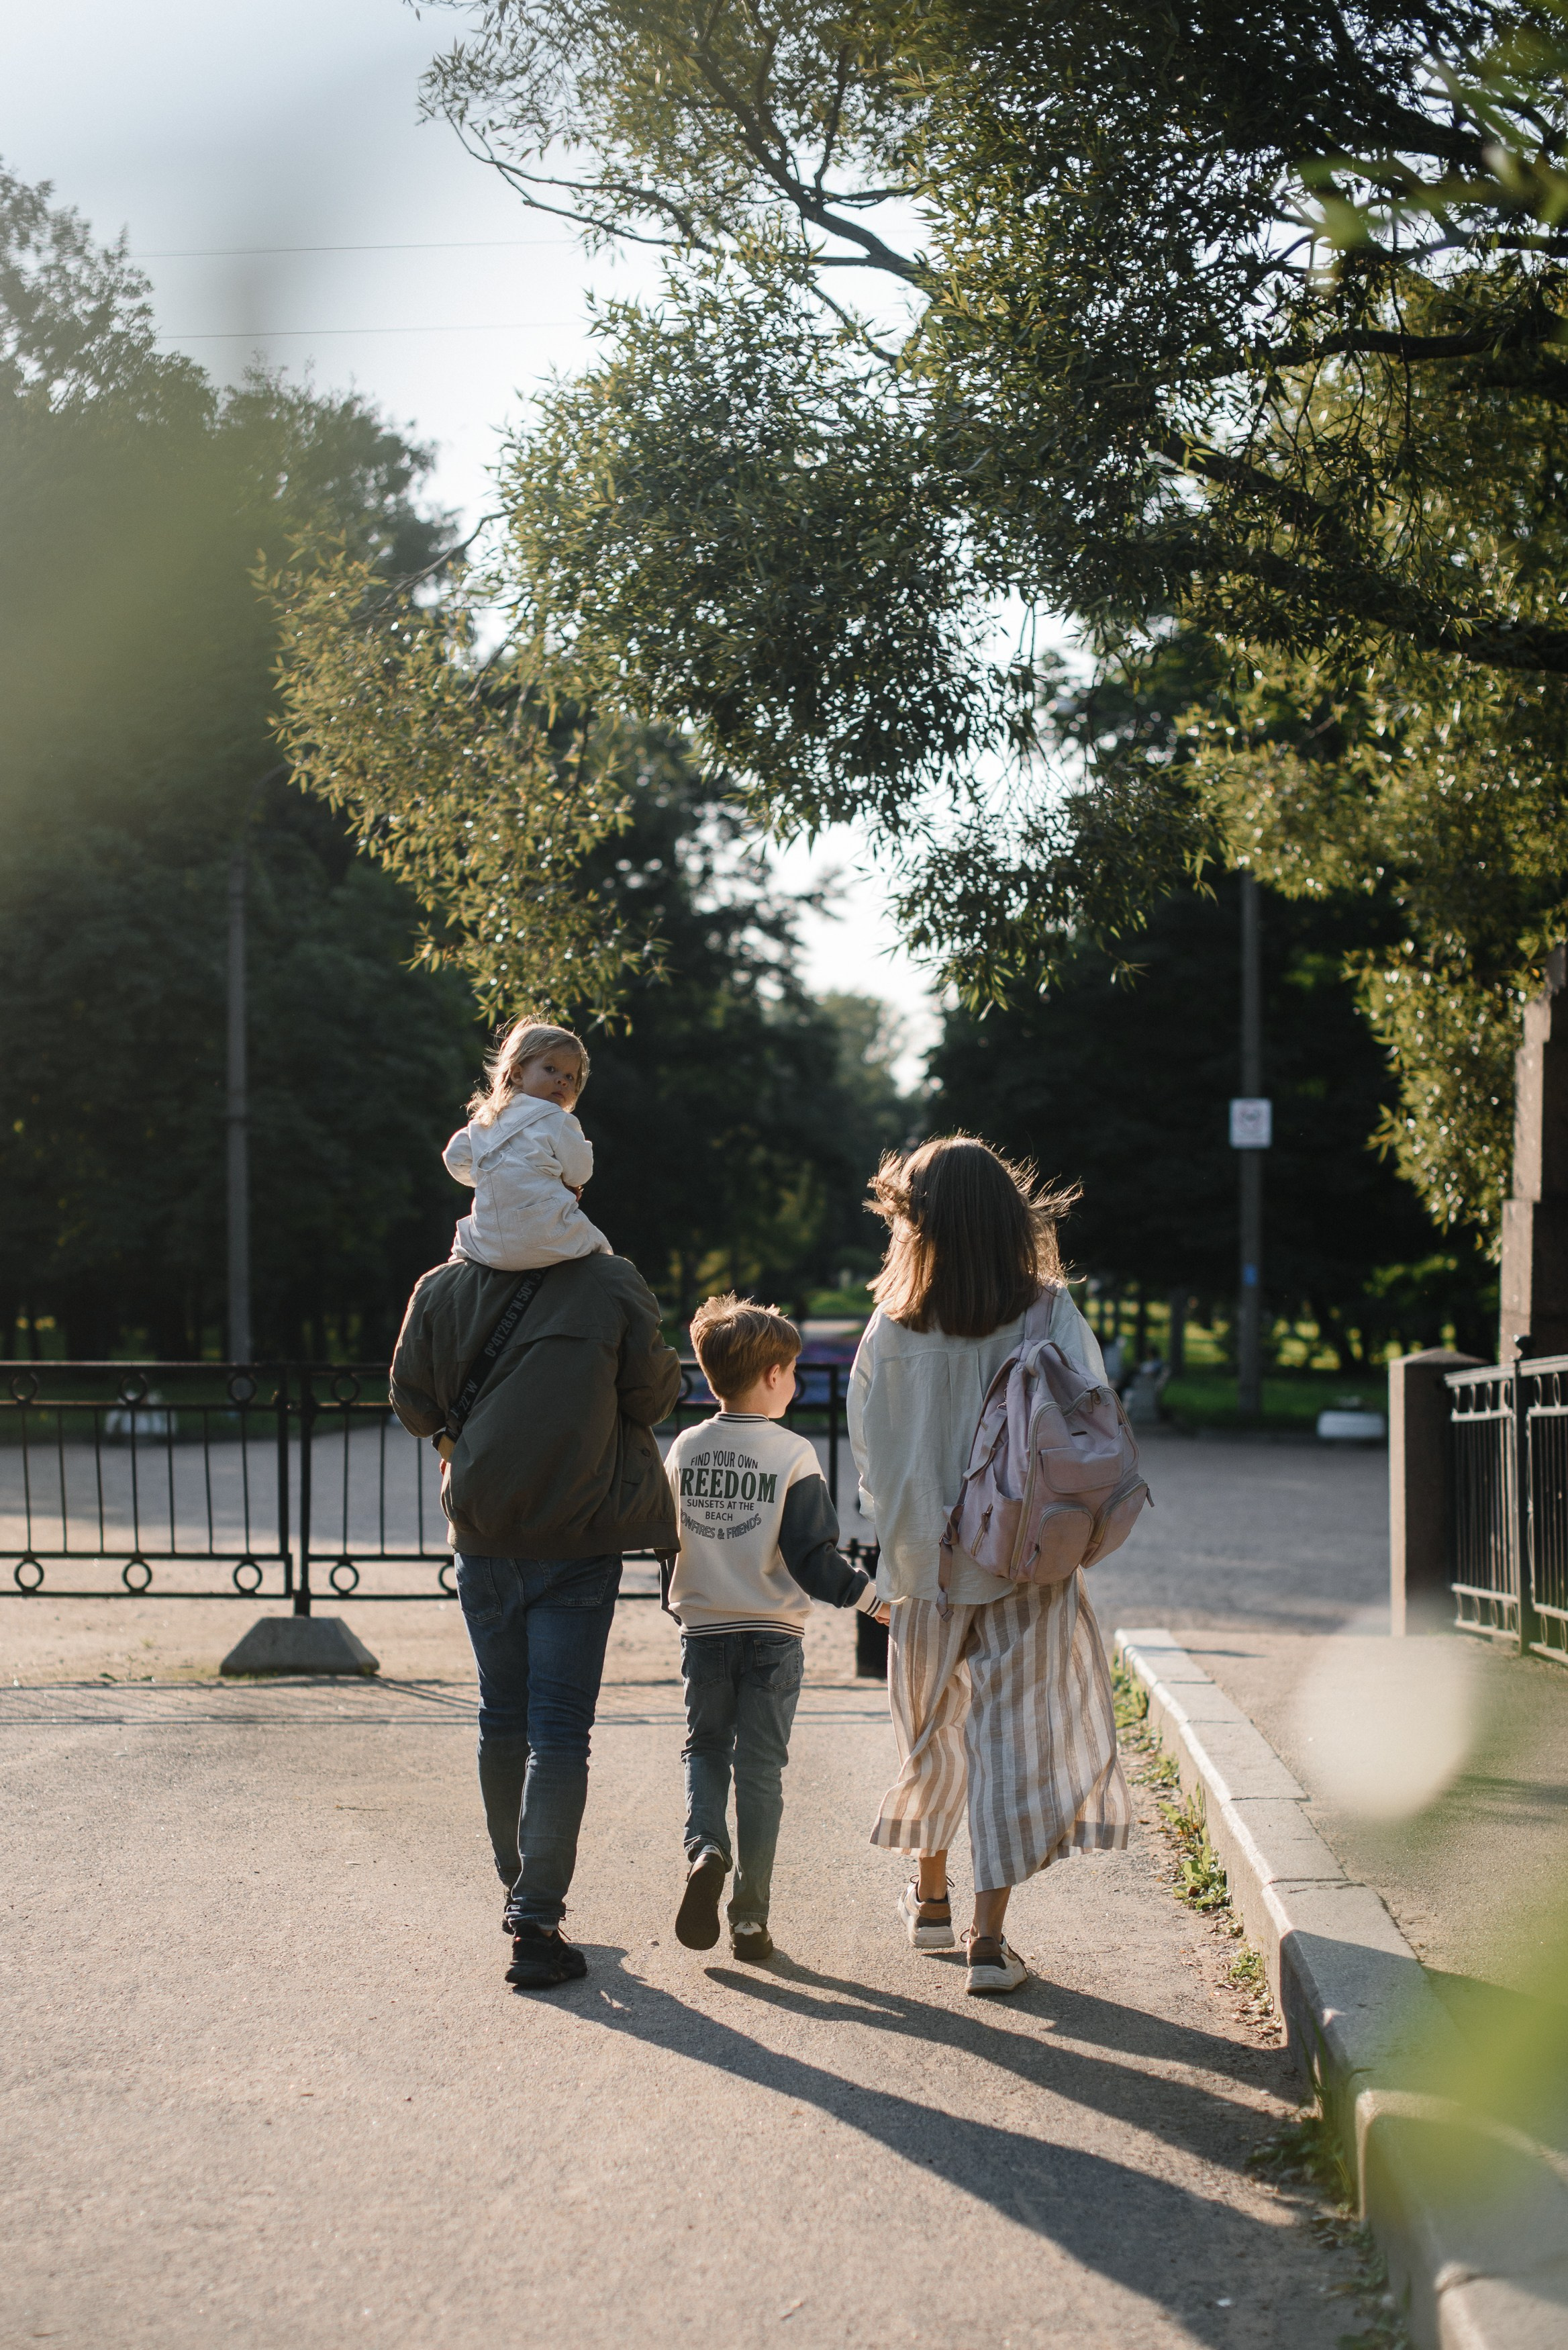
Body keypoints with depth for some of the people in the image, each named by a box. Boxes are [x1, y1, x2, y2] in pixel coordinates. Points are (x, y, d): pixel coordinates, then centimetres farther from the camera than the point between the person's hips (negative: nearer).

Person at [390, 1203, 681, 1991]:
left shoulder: (443, 1290, -4)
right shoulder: (613, 1287, -10)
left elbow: (413, 1404, 4)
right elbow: (653, 1394, -2)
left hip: (484, 1535, 3)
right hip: (580, 1539, -3)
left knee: (502, 1718, 19)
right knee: (558, 1728, 0)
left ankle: (521, 1888, 35)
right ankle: (536, 1924, -6)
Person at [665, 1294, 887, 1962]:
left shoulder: (685, 1449, 1)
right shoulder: (792, 1454, -11)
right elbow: (813, 1557, -14)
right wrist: (872, 1597, -4)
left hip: (702, 1628, 3)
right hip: (773, 1633, -3)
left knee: (705, 1749, 18)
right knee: (761, 1767, 5)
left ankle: (704, 1848, -10)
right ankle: (750, 1915, 6)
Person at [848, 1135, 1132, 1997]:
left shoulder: (891, 1330, -7)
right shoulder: (1050, 1318, -10)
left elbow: (869, 1454, 0)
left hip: (925, 1569, 2)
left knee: (932, 1732, 20)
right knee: (1014, 1739, 4)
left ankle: (929, 1898, 37)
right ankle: (988, 1939, 1)